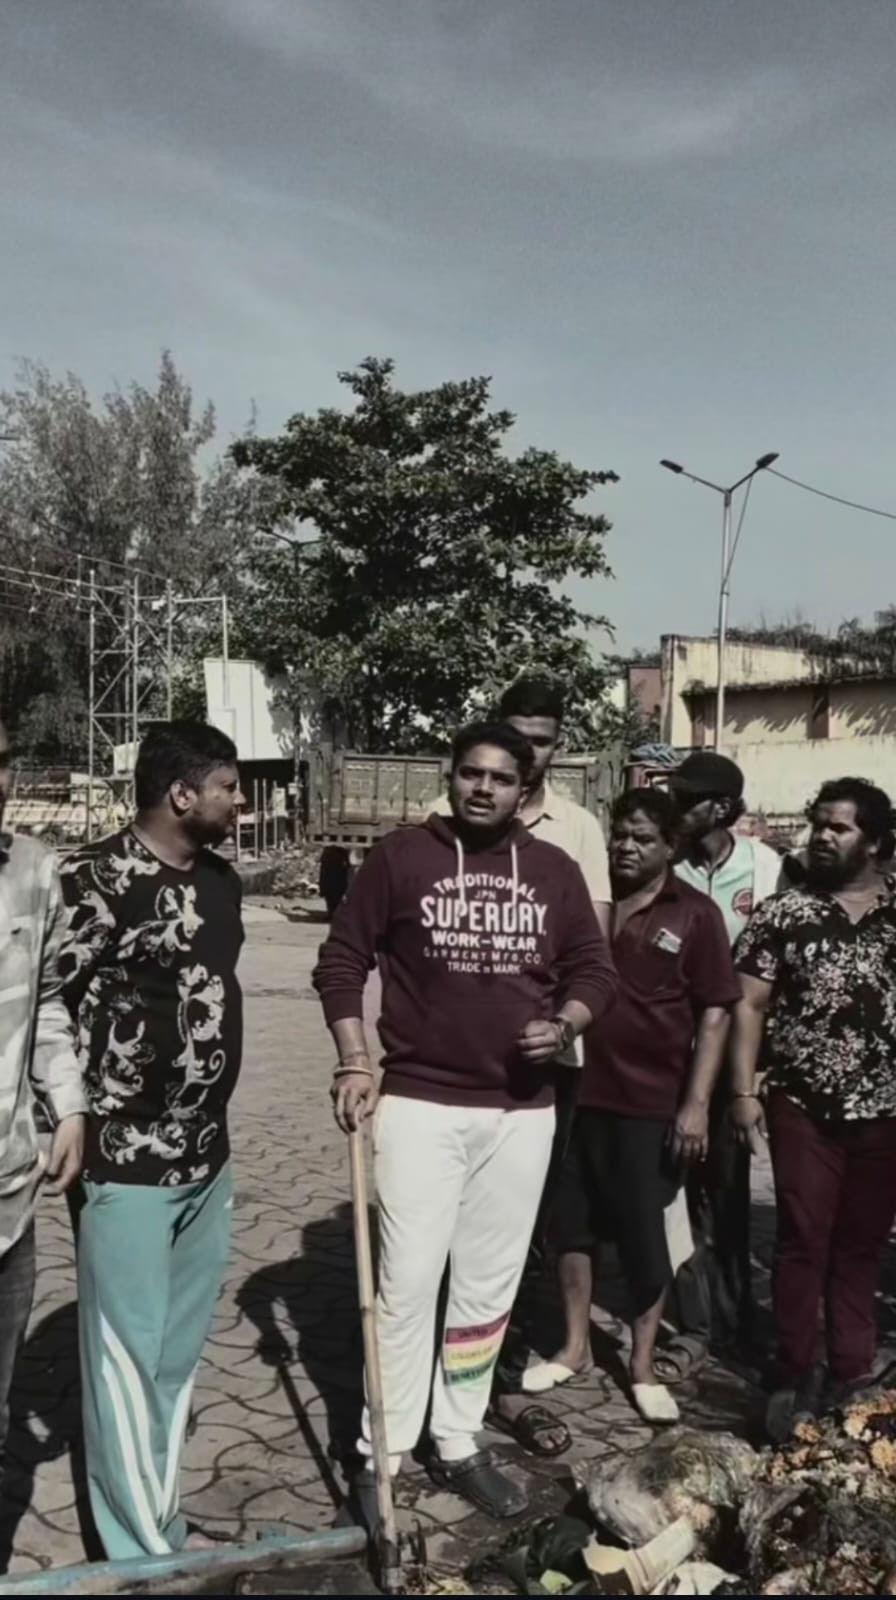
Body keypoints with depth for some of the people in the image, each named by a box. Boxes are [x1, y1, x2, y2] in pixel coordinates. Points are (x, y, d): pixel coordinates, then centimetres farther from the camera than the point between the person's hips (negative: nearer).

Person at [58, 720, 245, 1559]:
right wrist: (80, 1125, -12)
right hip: (124, 1161, -7)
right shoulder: (93, 877, -16)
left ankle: (158, 1521, 35)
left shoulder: (220, 877, 6)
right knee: (129, 1356, 6)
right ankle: (143, 1550, 21)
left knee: (178, 1351, 18)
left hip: (206, 1156, 7)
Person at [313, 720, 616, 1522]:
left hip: (523, 1110, 3)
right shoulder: (400, 857, -5)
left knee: (489, 1284, 13)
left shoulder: (555, 870, 3)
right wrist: (355, 1063, -10)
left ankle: (459, 1445, 28)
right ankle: (383, 1454, 14)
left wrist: (563, 1026, -12)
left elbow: (595, 969, 8)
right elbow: (342, 960, -1)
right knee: (409, 1283, -2)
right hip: (420, 1102, -3)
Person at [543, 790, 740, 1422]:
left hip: (650, 1102, -3)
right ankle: (577, 1345, 30)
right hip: (579, 1092, 3)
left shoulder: (695, 913, -4)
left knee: (645, 1233, 7)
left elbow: (715, 1012, -4)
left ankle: (643, 1365, 24)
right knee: (573, 1220, 12)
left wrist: (697, 1102, -10)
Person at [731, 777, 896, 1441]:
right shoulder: (784, 911, 0)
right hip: (804, 1105, -1)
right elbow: (750, 1003, -1)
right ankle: (796, 1376, 13)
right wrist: (744, 1090, -7)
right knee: (804, 1240, 2)